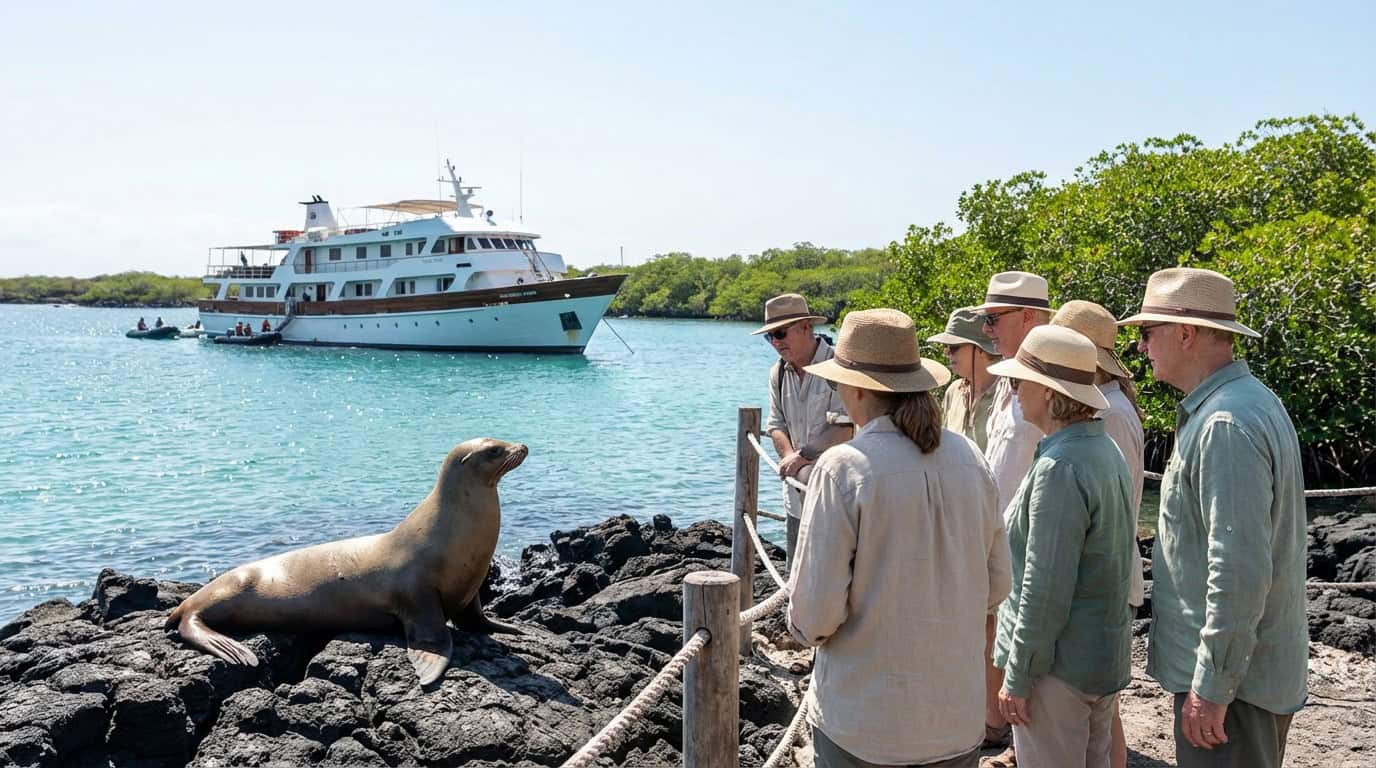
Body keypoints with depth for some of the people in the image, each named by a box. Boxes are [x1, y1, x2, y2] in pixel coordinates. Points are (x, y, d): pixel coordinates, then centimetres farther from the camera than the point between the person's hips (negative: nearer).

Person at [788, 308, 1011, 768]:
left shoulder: (843, 467, -18)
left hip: (863, 728, -4)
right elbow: (996, 585, 6)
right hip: (958, 721, 5)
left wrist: (805, 629, 4)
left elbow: (815, 612, -17)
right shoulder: (968, 459, -3)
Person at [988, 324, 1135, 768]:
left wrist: (1018, 677, -15)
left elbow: (1045, 589, -24)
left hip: (1061, 664, -9)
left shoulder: (1059, 468, -24)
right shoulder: (1105, 450, 6)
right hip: (1106, 655, 10)